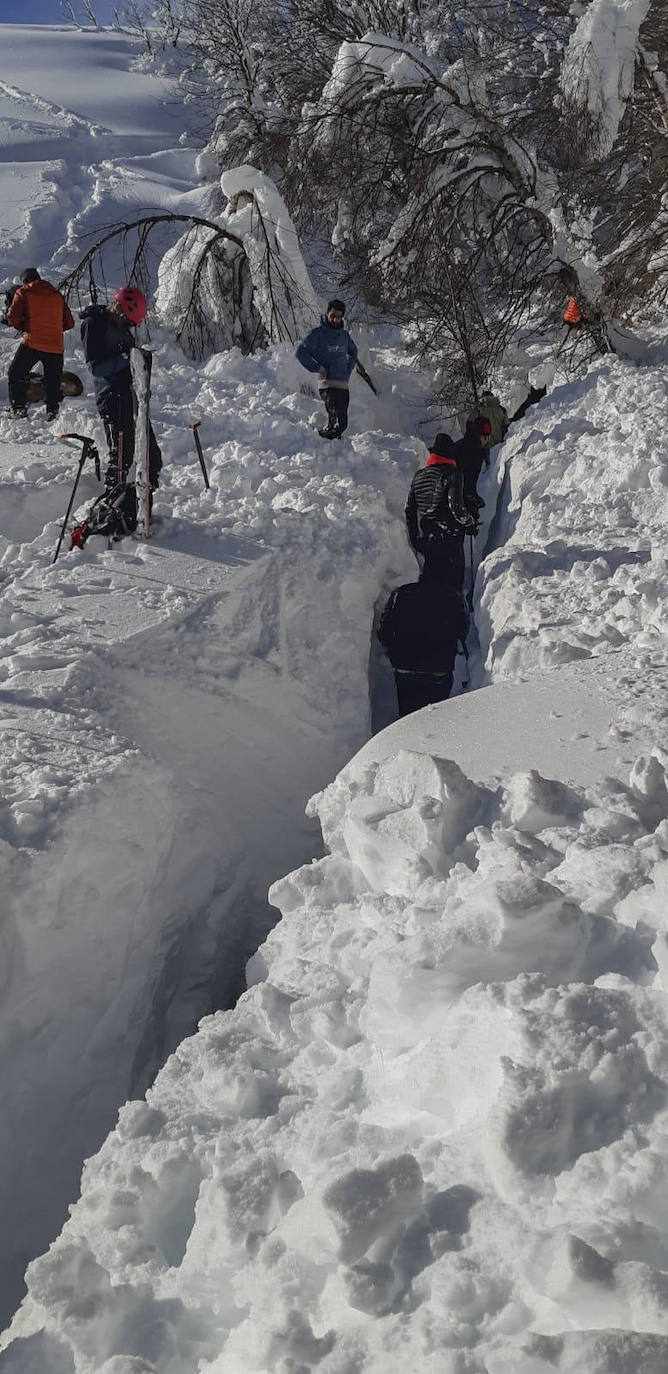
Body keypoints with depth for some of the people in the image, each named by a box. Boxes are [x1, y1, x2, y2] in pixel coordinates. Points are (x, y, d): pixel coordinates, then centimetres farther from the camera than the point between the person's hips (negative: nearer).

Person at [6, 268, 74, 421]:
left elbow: (12, 318, -6)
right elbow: (69, 323, 14)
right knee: (52, 381, 15)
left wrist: (22, 326, 13)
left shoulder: (23, 293, 3)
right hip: (56, 346, 3)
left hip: (32, 343, -3)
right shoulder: (57, 295, 13)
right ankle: (52, 411, 9)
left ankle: (18, 407, 3)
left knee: (15, 374, 11)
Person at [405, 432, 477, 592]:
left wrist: (414, 538, 20)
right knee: (452, 579, 2)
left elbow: (409, 509, 12)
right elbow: (456, 505, -19)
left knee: (432, 576, 15)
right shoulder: (452, 474, -10)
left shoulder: (419, 475, 9)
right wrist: (470, 523, -1)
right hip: (449, 540, -6)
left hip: (425, 538, 6)